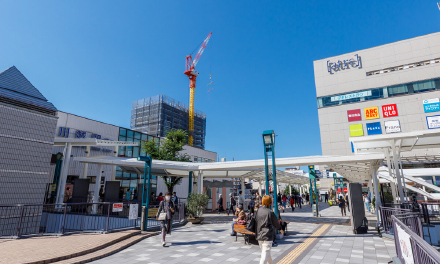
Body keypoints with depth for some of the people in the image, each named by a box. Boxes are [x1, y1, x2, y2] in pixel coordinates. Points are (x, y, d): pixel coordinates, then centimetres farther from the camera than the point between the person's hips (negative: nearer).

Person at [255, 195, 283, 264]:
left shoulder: (258, 211, -1)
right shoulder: (270, 212, -14)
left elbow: (256, 222, 7)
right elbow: (276, 222, 0)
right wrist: (280, 229, 20)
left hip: (259, 236, 6)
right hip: (267, 236, -6)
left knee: (264, 252, 22)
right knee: (266, 253, -3)